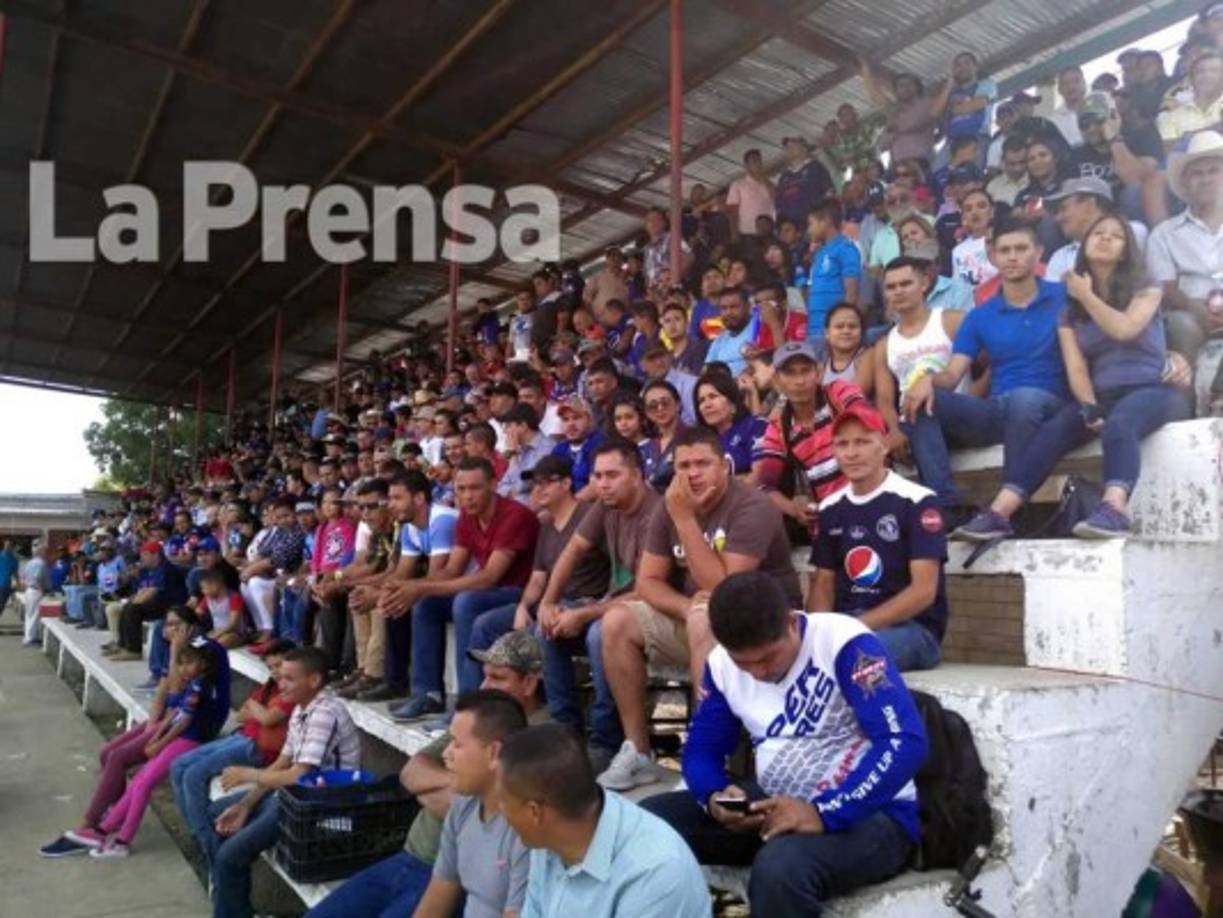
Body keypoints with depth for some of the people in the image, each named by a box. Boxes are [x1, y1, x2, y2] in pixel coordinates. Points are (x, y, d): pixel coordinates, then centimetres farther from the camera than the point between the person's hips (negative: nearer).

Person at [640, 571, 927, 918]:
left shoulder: (843, 642, -20)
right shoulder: (722, 664, -1)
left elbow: (907, 743, -26)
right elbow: (702, 749, 7)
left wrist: (823, 813, -33)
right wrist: (714, 798, -16)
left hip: (869, 813, -5)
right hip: (777, 804, 6)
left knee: (780, 866, -38)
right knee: (649, 819, -13)